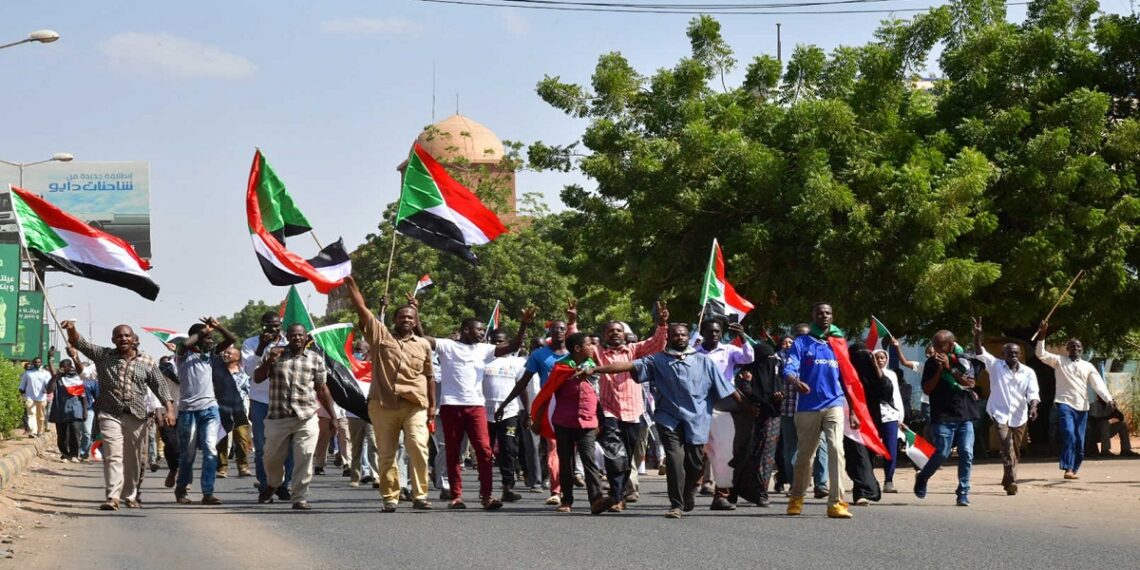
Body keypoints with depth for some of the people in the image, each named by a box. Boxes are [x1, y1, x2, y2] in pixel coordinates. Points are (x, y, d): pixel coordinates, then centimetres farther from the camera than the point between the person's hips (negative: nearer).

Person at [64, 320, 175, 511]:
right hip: (110, 415, -2)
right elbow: (79, 343, 0)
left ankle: (130, 496, 22)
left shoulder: (147, 363, 8)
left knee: (134, 459, 8)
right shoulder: (103, 356, 7)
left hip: (136, 417, 2)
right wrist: (71, 329, -21)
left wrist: (169, 409, -9)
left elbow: (160, 387, 5)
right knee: (113, 455, -14)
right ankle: (113, 497, -22)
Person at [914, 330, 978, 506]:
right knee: (942, 453, -8)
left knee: (966, 454, -6)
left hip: (965, 415, 1)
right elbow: (927, 389, 0)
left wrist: (949, 368, -12)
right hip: (943, 416, -1)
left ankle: (963, 492, 1)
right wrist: (939, 370, -10)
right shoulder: (932, 362, 5)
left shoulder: (963, 360, 6)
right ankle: (922, 479, 17)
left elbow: (970, 383, -7)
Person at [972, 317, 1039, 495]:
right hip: (1000, 414, -3)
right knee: (1008, 448, -18)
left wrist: (1033, 408, -26)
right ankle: (1011, 482, -20)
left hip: (1020, 416, 3)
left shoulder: (1028, 372, 4)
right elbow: (980, 352, -10)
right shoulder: (996, 366, 1)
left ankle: (1007, 480, 30)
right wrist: (977, 335, -28)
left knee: (1015, 451, 12)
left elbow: (1033, 393, -6)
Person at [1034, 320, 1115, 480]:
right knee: (1069, 435, -21)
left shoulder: (1088, 366, 11)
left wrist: (1108, 399, -15)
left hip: (1082, 407, 4)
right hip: (1064, 404, -4)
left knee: (1080, 441, 5)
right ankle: (1068, 469, -25)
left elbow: (1098, 384, 1)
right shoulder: (1059, 361, 7)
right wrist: (1042, 336, -18)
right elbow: (1041, 354, -4)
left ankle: (1074, 470, 18)